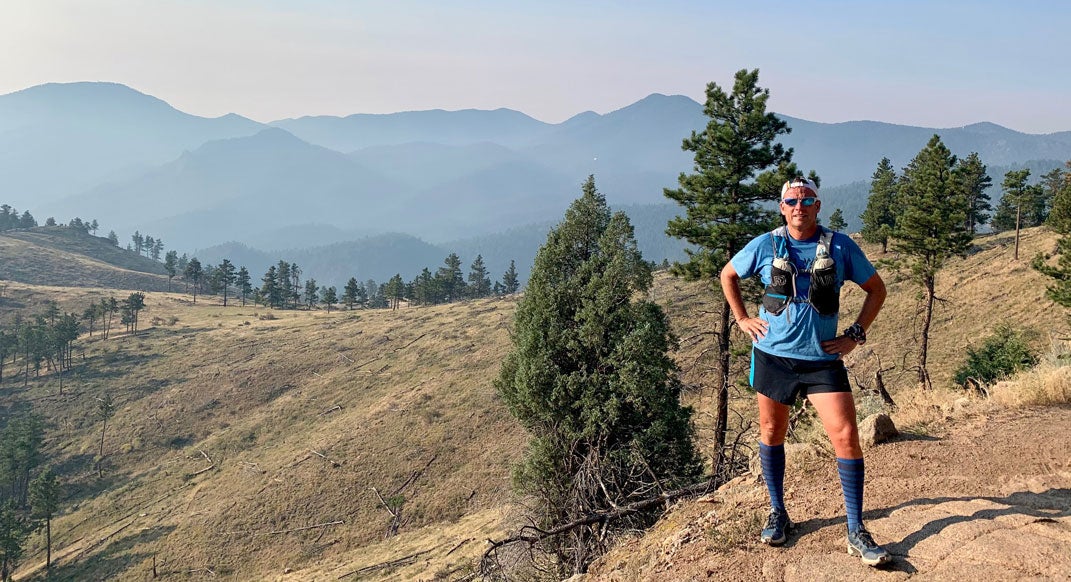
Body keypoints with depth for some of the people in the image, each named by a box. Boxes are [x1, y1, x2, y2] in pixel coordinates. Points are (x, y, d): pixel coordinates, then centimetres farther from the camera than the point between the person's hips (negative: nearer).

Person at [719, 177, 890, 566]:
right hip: (773, 355, 1)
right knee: (772, 434, 11)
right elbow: (728, 275, 15)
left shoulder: (841, 246, -1)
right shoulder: (765, 245, 0)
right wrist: (742, 319, 5)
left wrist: (856, 334, 1)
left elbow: (876, 289, 10)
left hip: (823, 359, -1)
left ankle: (857, 533, 1)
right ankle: (778, 513, 30)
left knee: (846, 437, -9)